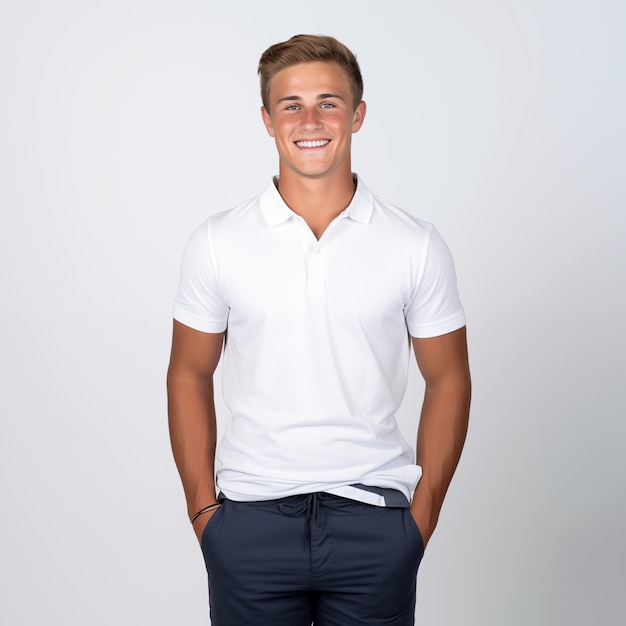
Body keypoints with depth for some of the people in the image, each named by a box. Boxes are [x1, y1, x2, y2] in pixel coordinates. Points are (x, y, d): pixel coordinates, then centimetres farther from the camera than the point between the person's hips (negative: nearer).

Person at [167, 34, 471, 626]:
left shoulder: (416, 245, -1)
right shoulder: (216, 243, -1)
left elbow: (448, 380, 5)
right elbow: (189, 376, 6)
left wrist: (423, 511, 0)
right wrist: (202, 507, 1)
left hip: (375, 521, 0)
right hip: (249, 519, 0)